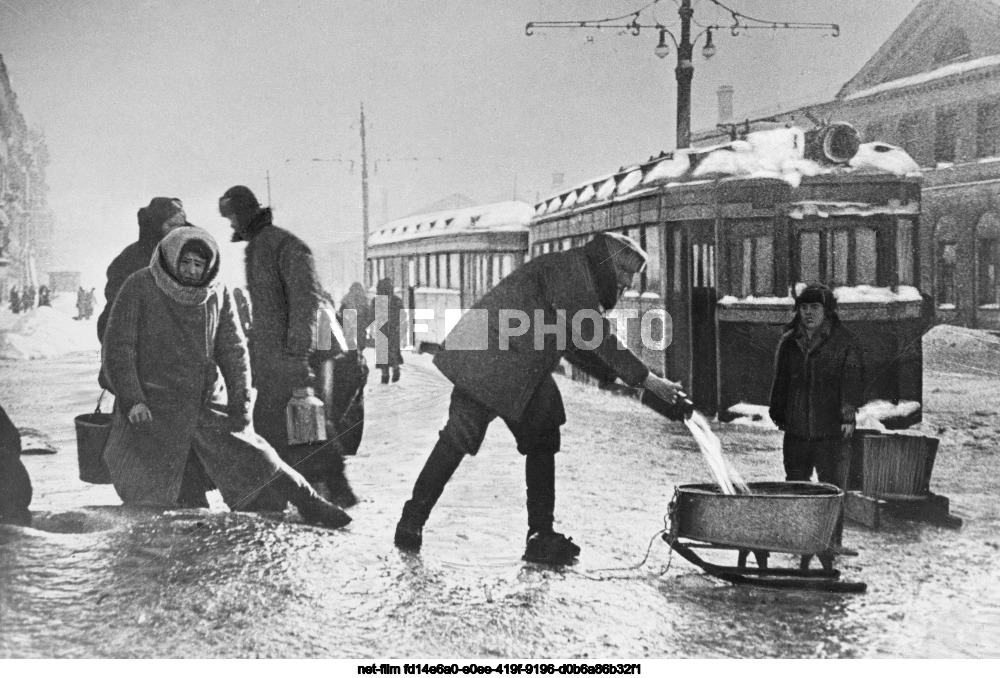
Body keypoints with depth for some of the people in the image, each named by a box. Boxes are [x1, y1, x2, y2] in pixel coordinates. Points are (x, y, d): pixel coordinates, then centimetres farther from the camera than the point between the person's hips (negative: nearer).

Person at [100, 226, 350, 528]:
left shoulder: (217, 293, 5)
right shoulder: (139, 288, -6)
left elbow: (233, 349, 9)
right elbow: (118, 347, -6)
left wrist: (241, 401, -2)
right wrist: (131, 399, -16)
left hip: (208, 407, 3)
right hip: (151, 412, -3)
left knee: (256, 462, -3)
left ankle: (311, 505, 5)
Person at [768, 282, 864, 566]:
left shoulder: (844, 342, -1)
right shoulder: (789, 342, 12)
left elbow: (852, 380, -6)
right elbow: (780, 381, 18)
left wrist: (848, 414, -15)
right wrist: (778, 414, 15)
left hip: (832, 430, -4)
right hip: (796, 429, 4)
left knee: (833, 489, -2)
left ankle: (832, 542, 5)